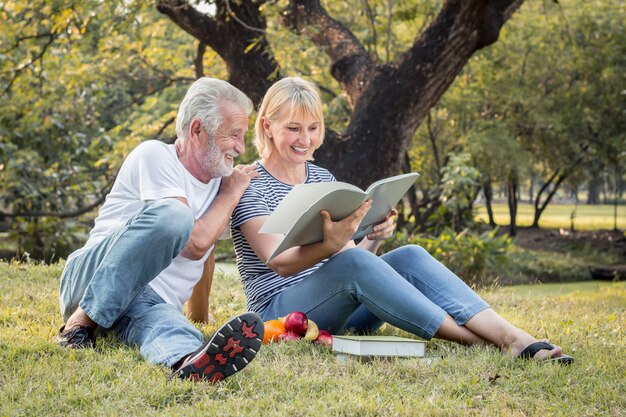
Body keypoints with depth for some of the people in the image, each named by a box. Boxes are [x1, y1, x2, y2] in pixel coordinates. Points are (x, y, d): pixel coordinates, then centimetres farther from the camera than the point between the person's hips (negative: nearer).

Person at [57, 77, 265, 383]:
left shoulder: (218, 178, 17)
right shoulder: (155, 155, -6)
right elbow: (195, 244, -16)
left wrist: (200, 312, 29)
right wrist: (231, 193, -2)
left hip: (155, 303, 5)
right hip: (90, 280, -4)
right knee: (172, 214, -32)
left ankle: (192, 361, -74)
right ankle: (80, 323, -28)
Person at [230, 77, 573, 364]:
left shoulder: (322, 178, 14)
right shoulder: (251, 186, -6)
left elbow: (352, 255, 10)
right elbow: (279, 263, -20)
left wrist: (373, 240, -13)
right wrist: (329, 246, -40)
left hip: (337, 310, 6)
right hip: (278, 312, -6)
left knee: (409, 256, -20)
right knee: (351, 261, -34)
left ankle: (517, 339, -33)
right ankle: (478, 341, -32)